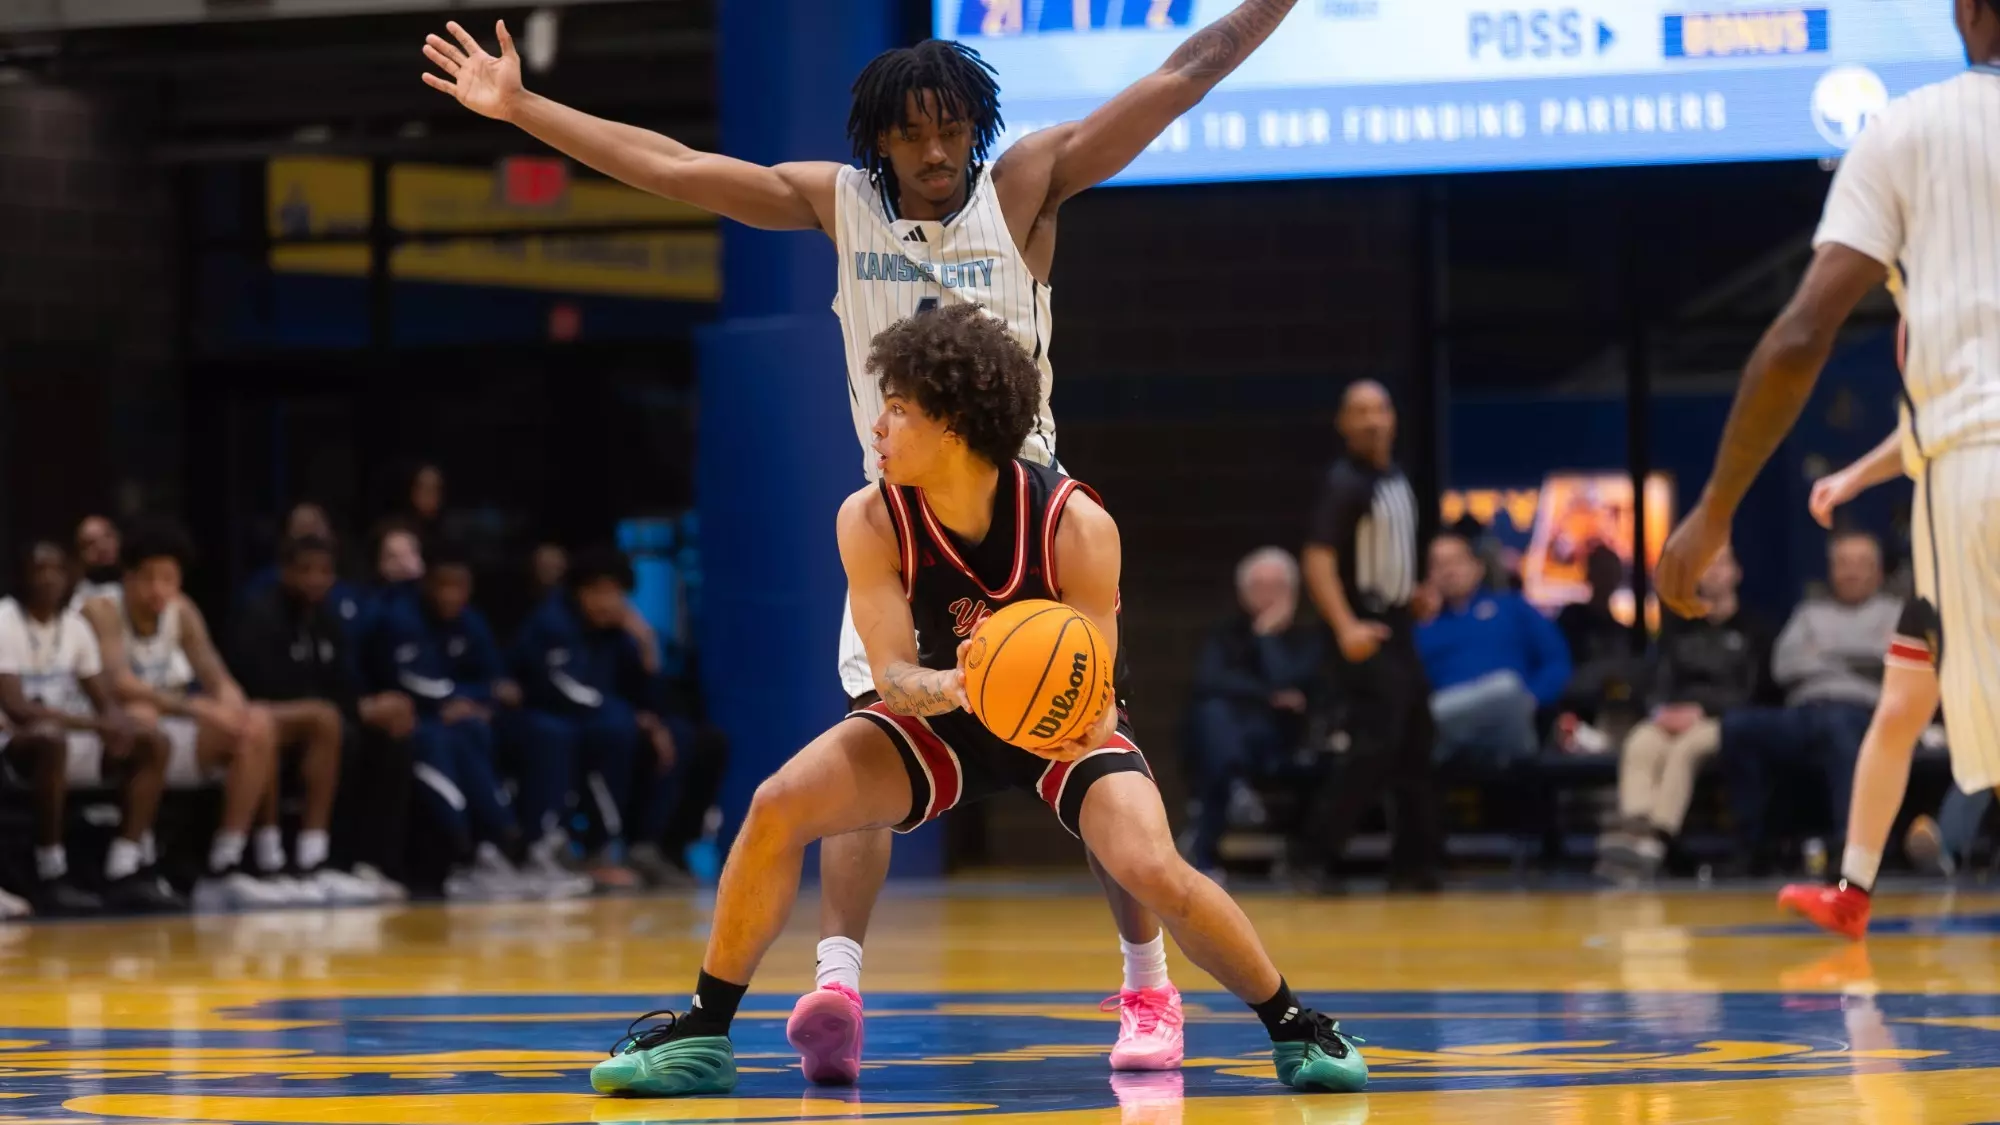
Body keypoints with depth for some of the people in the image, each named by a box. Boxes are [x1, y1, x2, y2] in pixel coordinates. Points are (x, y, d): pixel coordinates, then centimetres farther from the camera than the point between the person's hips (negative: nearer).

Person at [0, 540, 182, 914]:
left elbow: (105, 701, 8)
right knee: (51, 741, -40)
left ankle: (124, 874, -18)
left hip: (68, 734, 8)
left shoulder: (75, 625, 8)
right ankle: (52, 879, -33)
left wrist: (116, 723, -18)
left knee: (151, 745, -9)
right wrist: (94, 724, -31)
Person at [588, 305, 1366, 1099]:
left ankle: (1295, 1026, -4)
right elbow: (894, 675, -22)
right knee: (778, 805, -20)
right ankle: (705, 1033, -5)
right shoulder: (871, 521, -22)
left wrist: (1080, 727, -51)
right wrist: (949, 689, -46)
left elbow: (1095, 689, -26)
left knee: (1153, 869, -28)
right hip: (943, 713, 3)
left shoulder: (1074, 526, -29)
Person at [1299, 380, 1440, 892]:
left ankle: (1415, 863, 16)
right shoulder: (1345, 483, -13)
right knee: (1375, 747, -17)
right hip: (1367, 634, -9)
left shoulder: (1396, 479, 13)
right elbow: (1318, 559, -21)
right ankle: (1313, 853, -15)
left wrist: (1416, 595, 11)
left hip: (1400, 628, 9)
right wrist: (1345, 627, -31)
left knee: (1415, 751, 10)